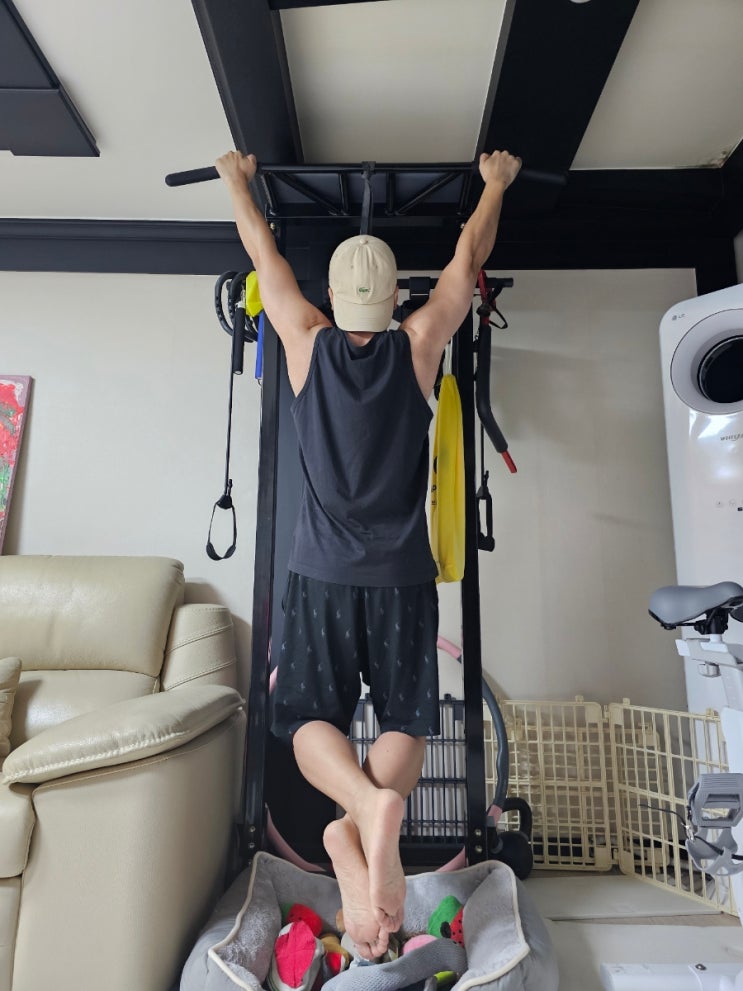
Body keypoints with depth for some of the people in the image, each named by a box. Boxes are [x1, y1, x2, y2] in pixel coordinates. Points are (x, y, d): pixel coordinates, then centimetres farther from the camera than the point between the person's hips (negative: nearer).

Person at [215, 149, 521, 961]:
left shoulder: (307, 342, 3)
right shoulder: (418, 345, 3)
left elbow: (263, 251, 19)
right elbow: (468, 259, 18)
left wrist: (237, 180, 37)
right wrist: (496, 183, 35)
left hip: (320, 573, 0)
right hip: (403, 575, 0)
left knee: (310, 716, 7)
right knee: (405, 720, 8)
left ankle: (364, 806, -21)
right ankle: (362, 824, -18)